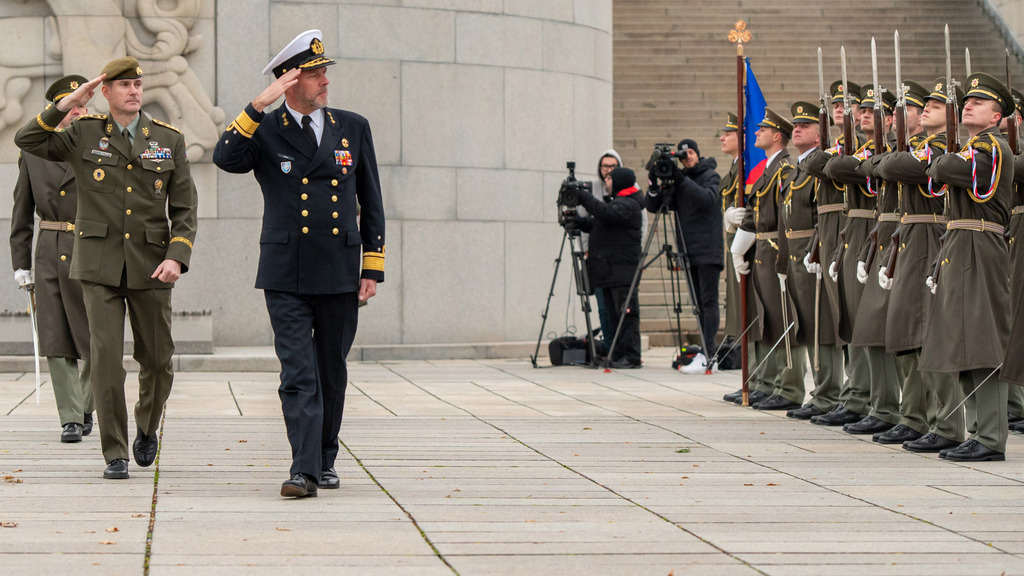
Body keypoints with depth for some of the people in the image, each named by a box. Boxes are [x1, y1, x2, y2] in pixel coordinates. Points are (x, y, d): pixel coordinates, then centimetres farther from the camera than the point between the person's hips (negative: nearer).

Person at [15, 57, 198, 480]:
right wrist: (65, 105, -12)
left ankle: (147, 427, 37)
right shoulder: (85, 134, 3)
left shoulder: (169, 140, 3)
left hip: (150, 267, 1)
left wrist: (177, 257, -12)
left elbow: (184, 209, 3)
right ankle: (115, 454, -2)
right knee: (106, 358, -10)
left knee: (157, 359, 8)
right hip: (100, 266, -1)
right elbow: (27, 141, -3)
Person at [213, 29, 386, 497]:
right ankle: (303, 471, -14)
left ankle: (325, 460, 26)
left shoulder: (353, 129, 9)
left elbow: (371, 204, 12)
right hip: (286, 276, -3)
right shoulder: (265, 130, 2)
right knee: (298, 373, -10)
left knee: (331, 371, 11)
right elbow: (226, 158, -19)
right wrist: (259, 106, -24)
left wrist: (372, 268, 7)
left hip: (340, 276, 3)